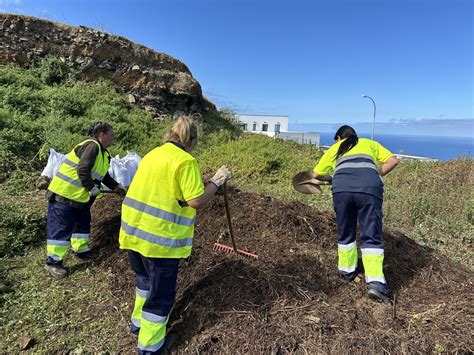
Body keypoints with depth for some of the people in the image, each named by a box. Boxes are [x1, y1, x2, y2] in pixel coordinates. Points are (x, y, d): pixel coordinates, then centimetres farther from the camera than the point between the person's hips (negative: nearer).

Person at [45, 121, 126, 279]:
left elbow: (103, 174, 22)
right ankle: (53, 261, 10)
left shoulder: (102, 152, 12)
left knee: (83, 222, 19)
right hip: (64, 194, -10)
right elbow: (83, 171, -27)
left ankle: (81, 249, 35)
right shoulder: (92, 145, -20)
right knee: (61, 227, -2)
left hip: (80, 196, 10)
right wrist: (92, 188, -17)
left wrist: (116, 186, 17)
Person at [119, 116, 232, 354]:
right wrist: (217, 180, -6)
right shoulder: (185, 161, -15)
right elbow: (196, 201, -18)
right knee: (161, 291, 10)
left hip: (134, 230, 8)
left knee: (145, 280, 28)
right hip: (160, 236, -8)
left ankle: (138, 323, 47)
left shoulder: (152, 154, 10)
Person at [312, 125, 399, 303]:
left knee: (345, 233, 18)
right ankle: (375, 282, -6)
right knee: (371, 236, 4)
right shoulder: (370, 143, 32)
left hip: (341, 188, 0)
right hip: (370, 187, 0)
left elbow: (316, 174, 28)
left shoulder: (334, 148, 31)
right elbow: (393, 160, 21)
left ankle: (348, 271, 31)